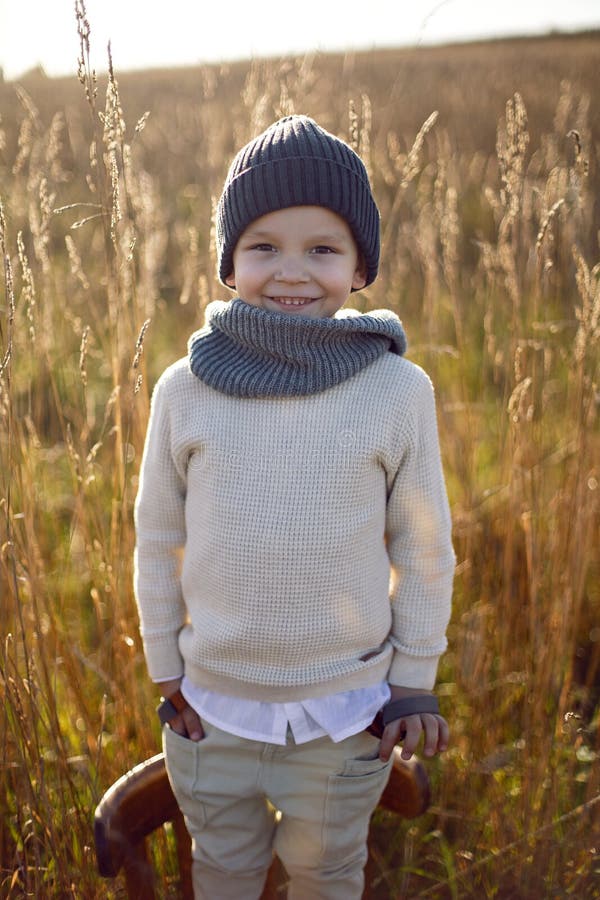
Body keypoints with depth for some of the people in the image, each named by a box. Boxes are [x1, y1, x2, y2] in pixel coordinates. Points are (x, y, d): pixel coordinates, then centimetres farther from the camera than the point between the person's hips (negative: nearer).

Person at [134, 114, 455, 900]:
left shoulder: (398, 391, -15)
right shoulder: (185, 390, -12)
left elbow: (423, 549, -4)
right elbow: (157, 542, 0)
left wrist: (415, 681, 1)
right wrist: (166, 672, 4)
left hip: (347, 714, -1)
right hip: (211, 707, 1)